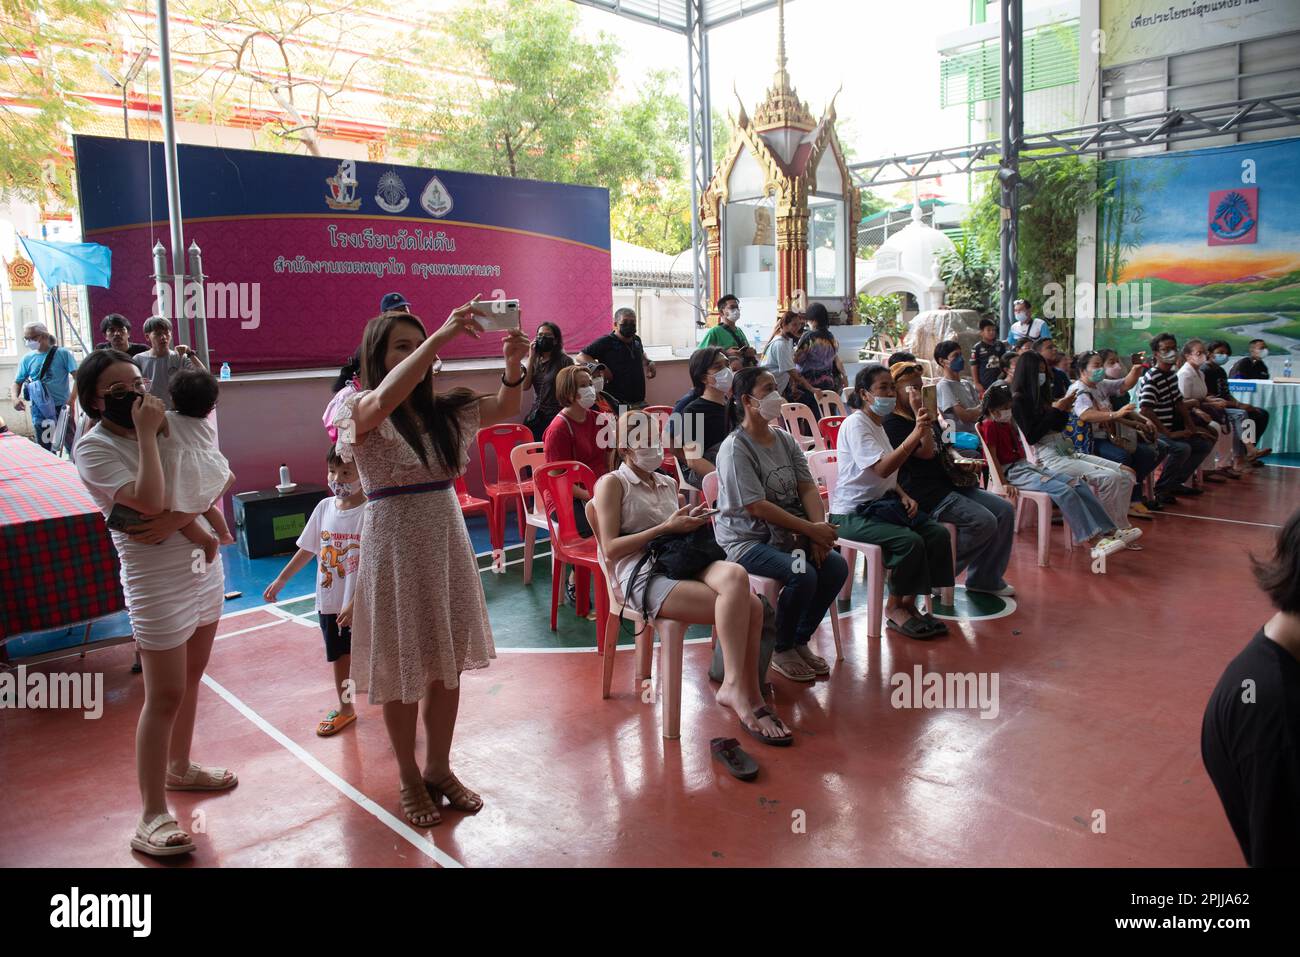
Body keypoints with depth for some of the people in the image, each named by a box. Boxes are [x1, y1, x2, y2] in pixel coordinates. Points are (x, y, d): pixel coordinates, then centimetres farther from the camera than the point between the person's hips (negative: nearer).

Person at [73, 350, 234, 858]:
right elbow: (149, 502, -25)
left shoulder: (166, 424, 5)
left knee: (190, 680, 18)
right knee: (165, 697, -3)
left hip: (205, 566, 6)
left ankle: (179, 768, 38)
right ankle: (152, 817, 7)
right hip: (158, 581, -6)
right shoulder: (94, 446, -11)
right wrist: (146, 435, -20)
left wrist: (176, 519, -18)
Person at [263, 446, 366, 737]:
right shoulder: (324, 507, 0)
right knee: (339, 656, 20)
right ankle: (344, 708, 38)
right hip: (329, 601, 6)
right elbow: (308, 549, 13)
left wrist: (355, 604, -24)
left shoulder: (370, 513, -19)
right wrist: (280, 580, 17)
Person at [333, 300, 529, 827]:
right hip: (395, 544, -5)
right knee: (402, 670, 8)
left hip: (447, 539, 5)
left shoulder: (441, 409, 6)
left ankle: (439, 768, 30)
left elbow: (505, 410, -3)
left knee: (448, 664, 12)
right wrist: (441, 336, -37)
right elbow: (385, 398, -32)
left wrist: (512, 365, -23)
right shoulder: (362, 410, -8)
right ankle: (409, 778, 27)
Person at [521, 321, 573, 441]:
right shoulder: (536, 361, 11)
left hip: (555, 417, -4)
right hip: (534, 418, 5)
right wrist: (531, 357, -2)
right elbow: (525, 386, -1)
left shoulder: (565, 361, -5)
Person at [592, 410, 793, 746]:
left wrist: (692, 524, 6)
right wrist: (665, 528, -10)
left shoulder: (668, 483, 25)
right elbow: (610, 549, -5)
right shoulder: (612, 484, 4)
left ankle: (742, 690, -25)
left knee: (734, 574, -31)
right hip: (640, 576, -6)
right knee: (746, 607, -27)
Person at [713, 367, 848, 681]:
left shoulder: (785, 439, 10)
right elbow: (757, 507, -20)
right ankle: (780, 649, -2)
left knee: (837, 566, -12)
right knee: (803, 575, -27)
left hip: (786, 534, 7)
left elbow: (807, 488, 4)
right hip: (746, 540, -7)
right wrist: (811, 529, -20)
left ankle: (800, 640, 8)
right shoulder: (735, 448, -15)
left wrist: (819, 528, -15)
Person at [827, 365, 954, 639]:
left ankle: (909, 603, 2)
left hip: (881, 503, 9)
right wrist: (917, 434, -31)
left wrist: (903, 496, 3)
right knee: (910, 541, -27)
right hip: (851, 514, -9)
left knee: (939, 534, -7)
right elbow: (882, 469, -27)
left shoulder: (877, 424, 16)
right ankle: (895, 608, -5)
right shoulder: (855, 424, -14)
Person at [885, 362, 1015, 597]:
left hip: (947, 483, 10)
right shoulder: (892, 423, -10)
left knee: (1004, 510, 0)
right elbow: (926, 452, -20)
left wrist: (959, 462, 13)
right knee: (983, 522, -22)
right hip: (924, 493, -10)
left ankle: (985, 578, 10)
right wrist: (919, 413, -19)